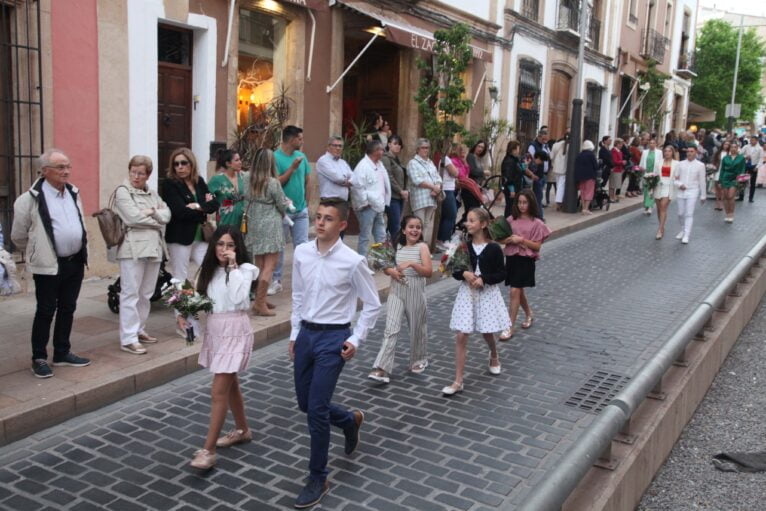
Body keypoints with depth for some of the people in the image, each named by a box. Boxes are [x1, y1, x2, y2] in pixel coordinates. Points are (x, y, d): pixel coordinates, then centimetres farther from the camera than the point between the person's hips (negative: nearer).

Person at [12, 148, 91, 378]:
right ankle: (39, 358, 14)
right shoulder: (31, 198, -12)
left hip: (75, 262, 6)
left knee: (68, 308, 13)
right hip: (49, 265, -6)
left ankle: (62, 353, 25)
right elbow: (18, 236, -3)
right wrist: (37, 253, 9)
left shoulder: (73, 193, 8)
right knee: (46, 311, 2)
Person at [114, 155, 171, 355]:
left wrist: (152, 212, -10)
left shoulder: (152, 193, 18)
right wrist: (156, 220, -1)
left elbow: (166, 215, 8)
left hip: (153, 247, 6)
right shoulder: (122, 191, -1)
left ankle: (139, 330, 23)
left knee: (146, 293, 12)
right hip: (133, 248, -6)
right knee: (131, 294, -5)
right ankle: (128, 339, -3)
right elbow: (132, 217, -13)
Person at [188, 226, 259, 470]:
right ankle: (242, 430, 37)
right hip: (214, 330, 7)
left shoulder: (245, 269, -10)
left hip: (235, 332, -7)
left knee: (218, 392, -8)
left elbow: (238, 298, -26)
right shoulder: (210, 270, 8)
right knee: (230, 384, 20)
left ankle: (208, 450, -3)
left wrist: (233, 266, -22)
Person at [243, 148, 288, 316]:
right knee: (269, 265, -2)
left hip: (253, 225, 6)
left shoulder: (248, 181, 0)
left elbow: (248, 200, 4)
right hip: (270, 227, -6)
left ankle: (260, 299, 23)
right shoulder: (273, 183, -13)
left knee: (259, 264, 15)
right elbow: (282, 205, -5)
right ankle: (260, 304, -5)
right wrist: (281, 215, 16)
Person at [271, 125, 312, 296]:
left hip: (301, 210, 4)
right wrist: (292, 168, -18)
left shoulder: (302, 156, 5)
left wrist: (307, 204, 11)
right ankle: (276, 281, 17)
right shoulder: (275, 157, -10)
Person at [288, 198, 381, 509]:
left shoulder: (352, 261, -14)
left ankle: (318, 480, 15)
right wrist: (294, 334, 12)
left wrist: (355, 340, -8)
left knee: (316, 410, -5)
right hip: (305, 334, 6)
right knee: (305, 404, 16)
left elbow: (373, 304, -5)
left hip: (333, 337, -6)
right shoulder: (301, 253, 0)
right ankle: (350, 420, 47)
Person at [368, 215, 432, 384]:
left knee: (417, 327, 13)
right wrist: (392, 271, -11)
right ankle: (382, 369, -10)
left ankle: (419, 359, 36)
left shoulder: (422, 246, -5)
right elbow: (385, 267, 11)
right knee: (391, 329, -6)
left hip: (415, 292, -2)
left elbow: (429, 272, -13)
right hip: (396, 291, 2)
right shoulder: (396, 246, 5)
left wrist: (411, 263, -24)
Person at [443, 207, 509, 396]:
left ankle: (494, 356, 51)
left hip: (487, 294, -2)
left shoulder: (493, 248, -8)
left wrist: (484, 279, -20)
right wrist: (464, 273, -17)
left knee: (487, 333, 14)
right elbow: (454, 271, 4)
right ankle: (458, 381, 1)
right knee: (460, 337, -5)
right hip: (467, 293, 2)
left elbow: (502, 274, -5)